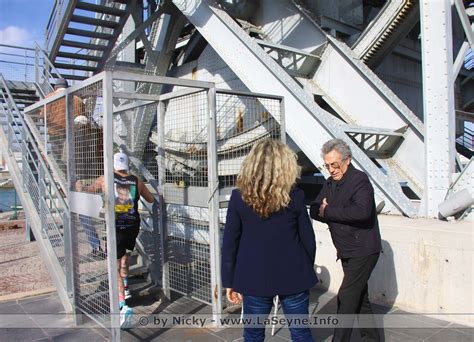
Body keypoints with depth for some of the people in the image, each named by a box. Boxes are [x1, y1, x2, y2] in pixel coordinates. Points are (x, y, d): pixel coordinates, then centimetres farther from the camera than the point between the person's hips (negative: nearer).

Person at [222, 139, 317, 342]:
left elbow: (229, 243, -4)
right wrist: (307, 270, 16)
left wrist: (229, 281, 6)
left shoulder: (239, 197, -7)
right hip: (292, 276, 0)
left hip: (255, 277, 0)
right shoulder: (295, 196, -7)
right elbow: (308, 239, 0)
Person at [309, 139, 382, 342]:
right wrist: (329, 212, -18)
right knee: (359, 296, 18)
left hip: (363, 250, -8)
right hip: (346, 251, 8)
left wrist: (328, 212, -24)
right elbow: (314, 210, 4)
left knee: (346, 298, -7)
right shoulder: (330, 183, 9)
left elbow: (362, 211, -33)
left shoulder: (360, 179, -17)